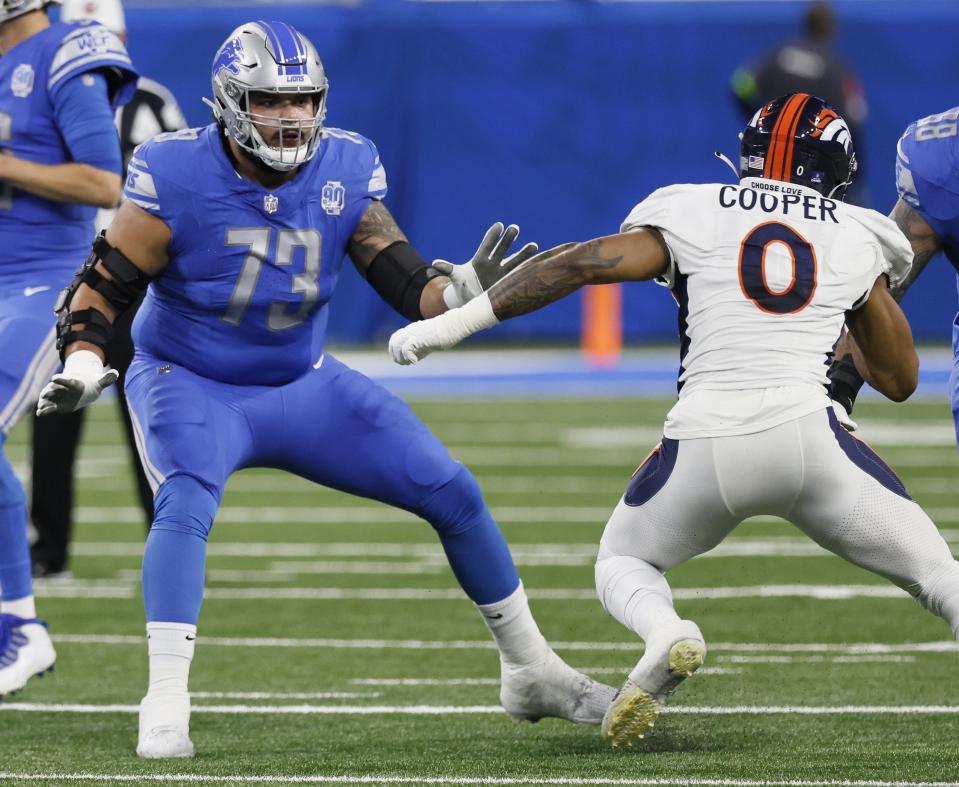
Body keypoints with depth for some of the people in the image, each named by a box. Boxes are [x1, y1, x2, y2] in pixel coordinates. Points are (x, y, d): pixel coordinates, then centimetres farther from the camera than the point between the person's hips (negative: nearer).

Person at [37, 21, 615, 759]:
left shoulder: (347, 171, -10)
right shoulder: (179, 178, -20)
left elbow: (409, 287, -9)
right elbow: (107, 283, -14)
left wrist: (466, 286, -30)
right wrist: (83, 364, -32)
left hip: (301, 386, 4)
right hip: (190, 385, -4)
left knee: (452, 492, 1)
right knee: (186, 504, -35)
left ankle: (532, 671, 18)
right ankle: (164, 706, -32)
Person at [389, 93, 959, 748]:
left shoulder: (694, 215, 12)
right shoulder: (858, 239, 16)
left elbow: (582, 264, 0)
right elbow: (900, 379, 23)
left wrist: (454, 323, 3)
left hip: (705, 442, 0)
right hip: (807, 435, 0)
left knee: (624, 562, 26)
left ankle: (666, 633, -8)